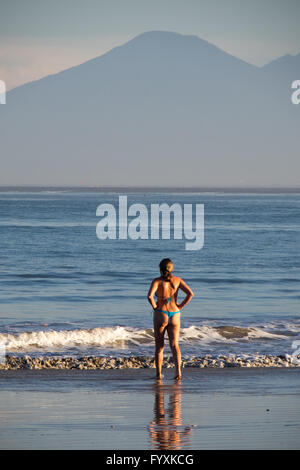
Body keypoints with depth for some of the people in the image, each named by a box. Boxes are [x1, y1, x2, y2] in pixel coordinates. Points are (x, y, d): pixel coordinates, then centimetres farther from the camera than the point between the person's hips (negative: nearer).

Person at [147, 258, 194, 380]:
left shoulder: (157, 281, -8)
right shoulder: (177, 280, 2)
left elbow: (150, 296, -23)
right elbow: (190, 293, -5)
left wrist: (154, 306, -7)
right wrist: (180, 306, 2)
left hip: (160, 314, -2)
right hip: (175, 315, 2)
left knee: (159, 346, 9)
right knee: (174, 344, 5)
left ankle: (158, 373, 10)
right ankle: (178, 369, -16)